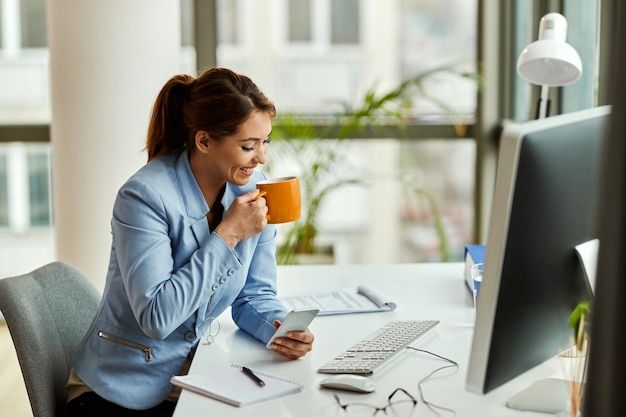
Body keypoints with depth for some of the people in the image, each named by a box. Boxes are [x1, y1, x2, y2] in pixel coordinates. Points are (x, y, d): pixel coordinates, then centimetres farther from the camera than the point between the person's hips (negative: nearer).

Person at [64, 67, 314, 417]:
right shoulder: (145, 196, -22)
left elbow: (256, 294, 3)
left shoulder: (253, 189, -3)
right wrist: (227, 235, -26)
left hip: (198, 373, 6)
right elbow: (156, 316, -27)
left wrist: (281, 326, -20)